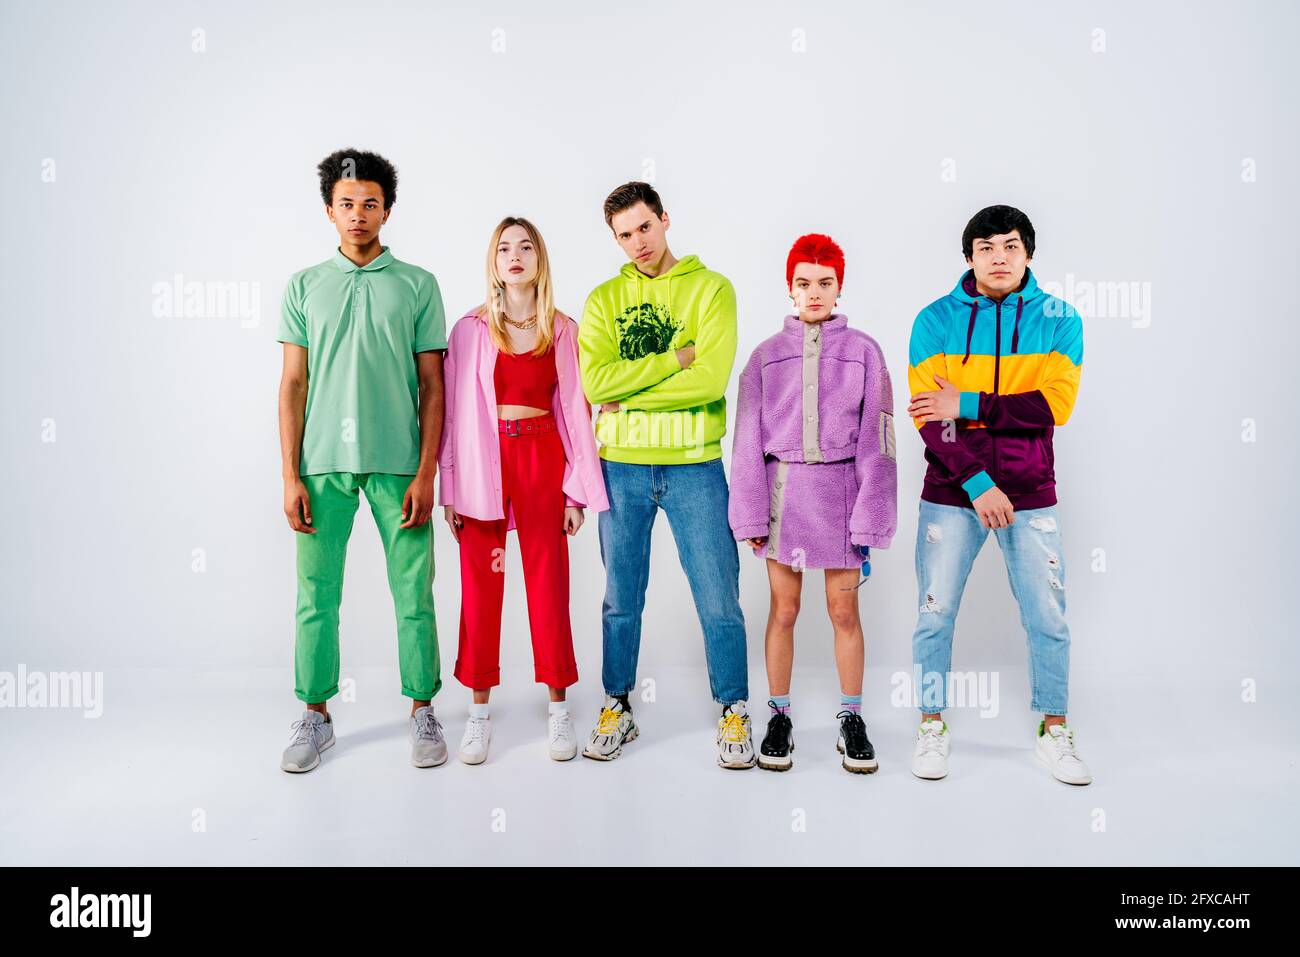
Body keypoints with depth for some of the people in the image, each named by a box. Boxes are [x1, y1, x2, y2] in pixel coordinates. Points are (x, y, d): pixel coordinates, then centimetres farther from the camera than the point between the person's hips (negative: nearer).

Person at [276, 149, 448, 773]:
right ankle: (315, 716, 20)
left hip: (397, 463, -1)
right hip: (322, 463, 1)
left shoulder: (417, 285, 6)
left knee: (413, 594, 3)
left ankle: (422, 710, 18)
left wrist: (425, 471, -4)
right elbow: (294, 383, 8)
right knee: (316, 596, 5)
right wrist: (290, 475, 1)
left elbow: (431, 386, 4)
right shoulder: (304, 287, 10)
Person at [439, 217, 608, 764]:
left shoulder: (562, 330, 5)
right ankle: (480, 709, 18)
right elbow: (453, 411, 2)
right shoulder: (471, 328, 3)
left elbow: (575, 409, 5)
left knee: (549, 581, 4)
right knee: (480, 585, 4)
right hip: (483, 460, 0)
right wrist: (449, 487, -2)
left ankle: (558, 706, 18)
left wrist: (578, 491, 1)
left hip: (542, 457, 0)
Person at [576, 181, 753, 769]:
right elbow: (595, 381, -9)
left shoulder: (711, 289, -1)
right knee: (621, 599, 12)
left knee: (718, 599, 3)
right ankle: (617, 709, 28)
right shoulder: (604, 299, 7)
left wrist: (628, 393, -11)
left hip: (694, 466, -2)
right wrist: (676, 356, -12)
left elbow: (711, 378, -15)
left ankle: (734, 714, 20)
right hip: (622, 467, 2)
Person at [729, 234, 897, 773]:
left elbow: (875, 437, 0)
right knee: (783, 610, 8)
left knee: (844, 611, 5)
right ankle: (779, 718, 21)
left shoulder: (863, 351, 3)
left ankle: (851, 719, 21)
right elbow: (749, 439, 3)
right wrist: (751, 515, -2)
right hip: (783, 490, 1)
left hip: (839, 490, -1)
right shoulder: (767, 355, 6)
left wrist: (870, 515, -6)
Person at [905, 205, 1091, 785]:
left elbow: (1055, 404, -11)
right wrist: (978, 484, -17)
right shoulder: (936, 320, -1)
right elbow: (929, 416, -9)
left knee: (1048, 620, 7)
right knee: (935, 617, 5)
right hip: (951, 493, -1)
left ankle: (1053, 732, 25)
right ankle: (933, 728, 22)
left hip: (1030, 495, 1)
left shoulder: (1059, 319, 2)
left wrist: (967, 404, -17)